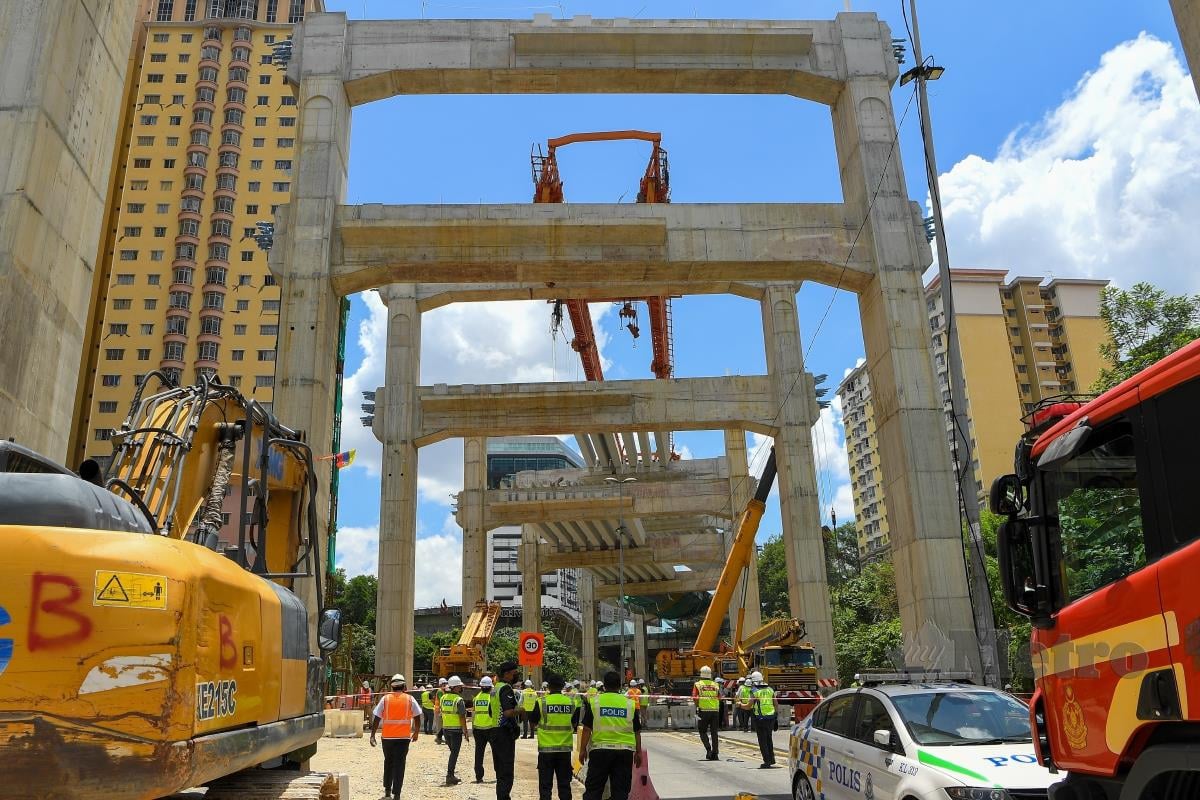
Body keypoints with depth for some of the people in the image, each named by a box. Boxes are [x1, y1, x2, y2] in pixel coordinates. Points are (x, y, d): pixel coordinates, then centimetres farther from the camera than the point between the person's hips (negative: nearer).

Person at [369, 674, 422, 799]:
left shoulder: (385, 699, 0)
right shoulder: (410, 699, 1)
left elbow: (376, 717, -3)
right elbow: (417, 716, 4)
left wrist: (372, 735, 1)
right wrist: (416, 732, 17)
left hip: (387, 736, 1)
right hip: (404, 737, -1)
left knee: (388, 762, 19)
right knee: (399, 764, 3)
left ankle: (387, 790, 26)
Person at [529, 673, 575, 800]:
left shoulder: (542, 702, -11)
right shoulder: (571, 703, -3)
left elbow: (532, 722, 1)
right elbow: (574, 724, 9)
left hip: (546, 748, -2)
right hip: (565, 748, 2)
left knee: (545, 784, 7)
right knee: (564, 783, 12)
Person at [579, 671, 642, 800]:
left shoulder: (594, 702, -1)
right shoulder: (630, 704, 4)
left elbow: (587, 729, -3)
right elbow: (637, 731, 7)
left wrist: (582, 749, 4)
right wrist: (638, 752, 14)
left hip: (600, 749, -1)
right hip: (624, 751, 1)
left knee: (593, 789, 7)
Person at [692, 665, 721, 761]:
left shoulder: (697, 684, 0)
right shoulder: (715, 685, 8)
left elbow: (695, 698, -8)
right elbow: (719, 697, 3)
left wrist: (697, 706, 3)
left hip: (703, 711, -2)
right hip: (715, 710, 2)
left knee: (703, 731, 10)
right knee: (714, 732, 10)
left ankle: (708, 749, -9)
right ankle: (715, 753, 6)